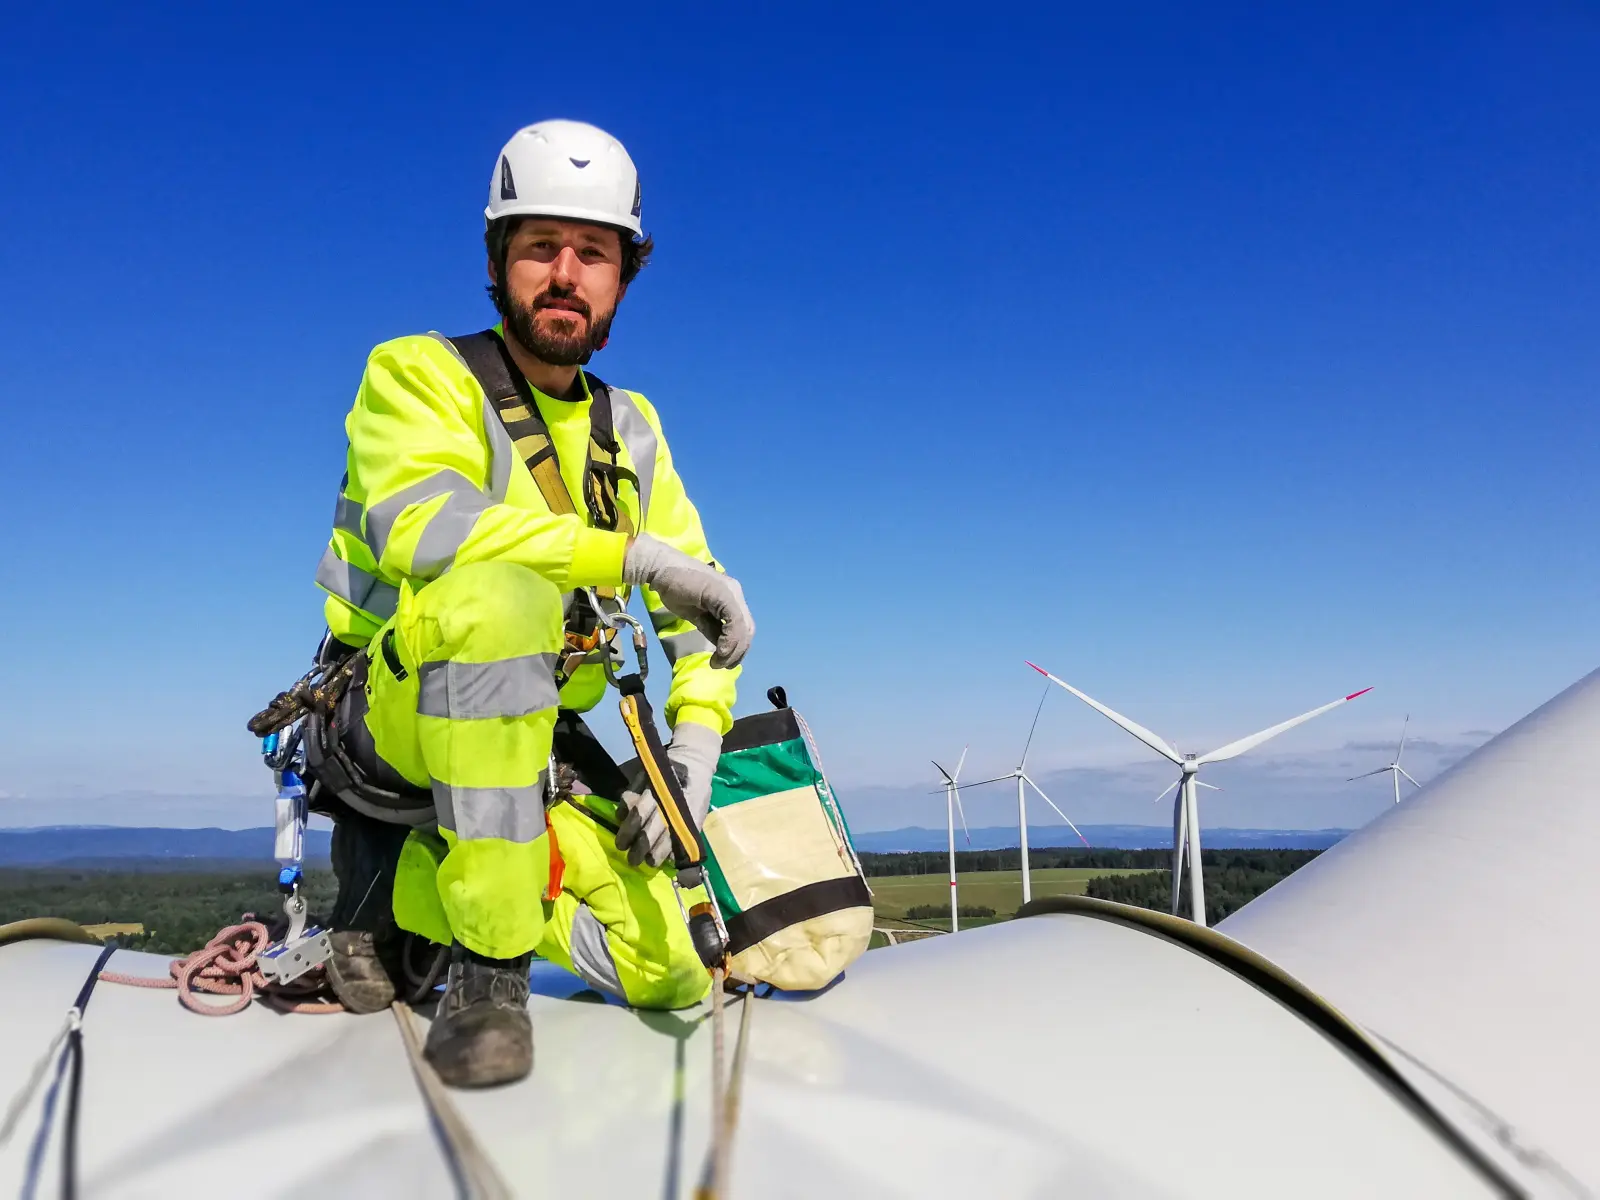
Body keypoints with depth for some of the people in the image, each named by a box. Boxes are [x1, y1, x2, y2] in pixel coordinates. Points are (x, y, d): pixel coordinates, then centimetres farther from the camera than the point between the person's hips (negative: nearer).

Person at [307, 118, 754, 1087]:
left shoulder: (633, 429, 10)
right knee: (498, 591, -39)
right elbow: (421, 524, -28)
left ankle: (405, 884, 9)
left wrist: (691, 759, -5)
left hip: (536, 742, 6)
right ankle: (488, 969, -28)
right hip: (396, 713, -5)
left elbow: (698, 606, 10)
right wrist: (636, 553, -29)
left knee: (672, 972, -9)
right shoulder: (420, 374, -6)